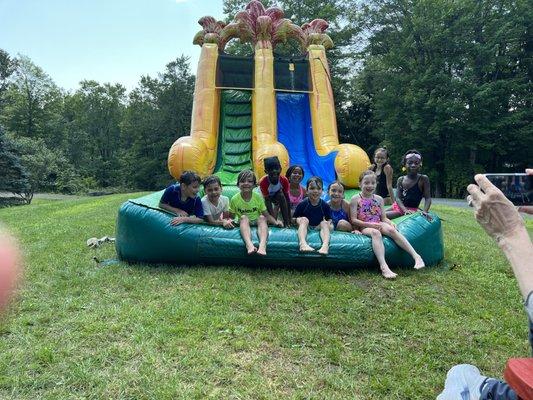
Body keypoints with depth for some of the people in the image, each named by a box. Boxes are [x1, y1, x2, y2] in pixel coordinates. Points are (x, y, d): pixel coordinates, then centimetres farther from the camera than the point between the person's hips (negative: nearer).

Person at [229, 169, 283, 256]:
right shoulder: (234, 199, -4)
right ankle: (249, 245, -57)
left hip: (257, 222, 1)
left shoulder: (258, 197, -3)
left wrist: (275, 222, -19)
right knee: (244, 217, -32)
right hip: (243, 223, -1)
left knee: (262, 218, -30)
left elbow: (266, 214, -2)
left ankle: (262, 245, -54)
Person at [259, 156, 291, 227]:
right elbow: (267, 201, -37)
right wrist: (273, 218, -43)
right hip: (267, 196, -2)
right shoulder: (263, 182, -39)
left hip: (276, 194, 2)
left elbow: (287, 198, -26)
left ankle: (286, 222, -17)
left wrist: (289, 218, -29)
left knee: (281, 196, -29)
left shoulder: (284, 180, -31)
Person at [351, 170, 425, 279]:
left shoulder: (379, 199, 15)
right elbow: (353, 220, -5)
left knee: (391, 229, -31)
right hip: (364, 227, -3)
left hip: (378, 225, 4)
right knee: (375, 232, -38)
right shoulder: (356, 199, 2)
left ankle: (416, 256, -39)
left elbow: (384, 218, 13)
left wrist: (391, 223, -10)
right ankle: (384, 267, -53)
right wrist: (370, 224, -16)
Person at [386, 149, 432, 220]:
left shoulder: (423, 179, -8)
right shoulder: (401, 179, 2)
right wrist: (405, 210, -24)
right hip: (397, 206, 5)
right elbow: (398, 198, -5)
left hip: (411, 210, -5)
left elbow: (428, 198, -9)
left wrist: (425, 211, -27)